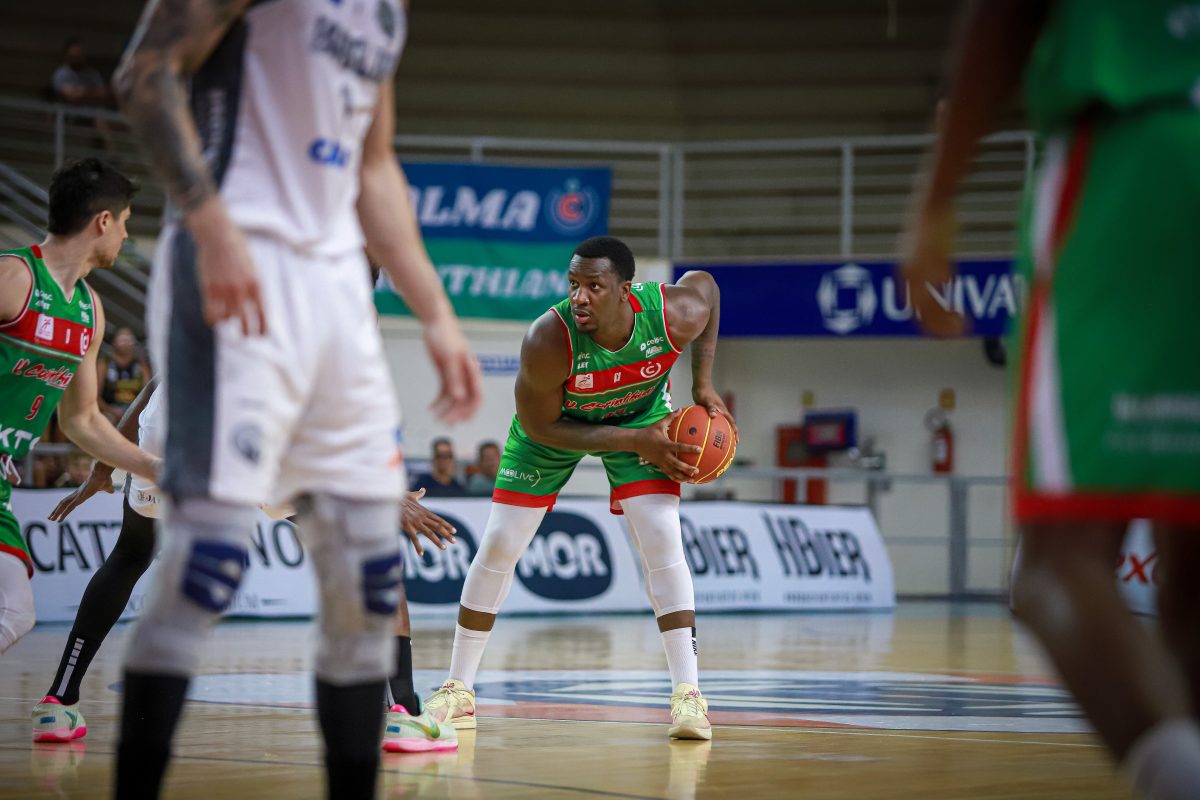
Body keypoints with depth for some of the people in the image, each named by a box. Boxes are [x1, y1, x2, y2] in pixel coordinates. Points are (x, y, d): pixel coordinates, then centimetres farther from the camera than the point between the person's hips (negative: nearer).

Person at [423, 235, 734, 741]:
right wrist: (636, 442, -29)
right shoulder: (548, 340, -39)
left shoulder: (675, 315, -33)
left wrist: (703, 383, -12)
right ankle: (459, 691, 11)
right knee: (499, 544, -2)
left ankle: (688, 695, -13)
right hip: (557, 422, -1)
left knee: (663, 541, -16)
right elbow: (540, 427, -25)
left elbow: (705, 283, -6)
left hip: (641, 413, 1)